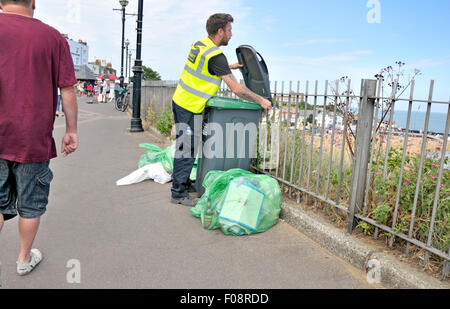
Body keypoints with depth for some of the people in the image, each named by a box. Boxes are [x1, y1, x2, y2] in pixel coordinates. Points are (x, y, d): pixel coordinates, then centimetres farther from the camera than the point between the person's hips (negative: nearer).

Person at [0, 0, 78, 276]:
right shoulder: (53, 37, -1)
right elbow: (68, 91, -3)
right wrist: (72, 131, 5)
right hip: (35, 140, -1)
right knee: (31, 204, 14)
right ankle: (25, 258, 31)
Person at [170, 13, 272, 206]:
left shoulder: (199, 44, 8)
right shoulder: (215, 55, -19)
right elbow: (237, 89, -21)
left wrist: (229, 67, 32)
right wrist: (260, 100, -10)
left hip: (179, 101, 9)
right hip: (189, 108, -9)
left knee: (186, 147, 17)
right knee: (187, 150, -3)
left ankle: (183, 182, 29)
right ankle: (178, 194, 6)